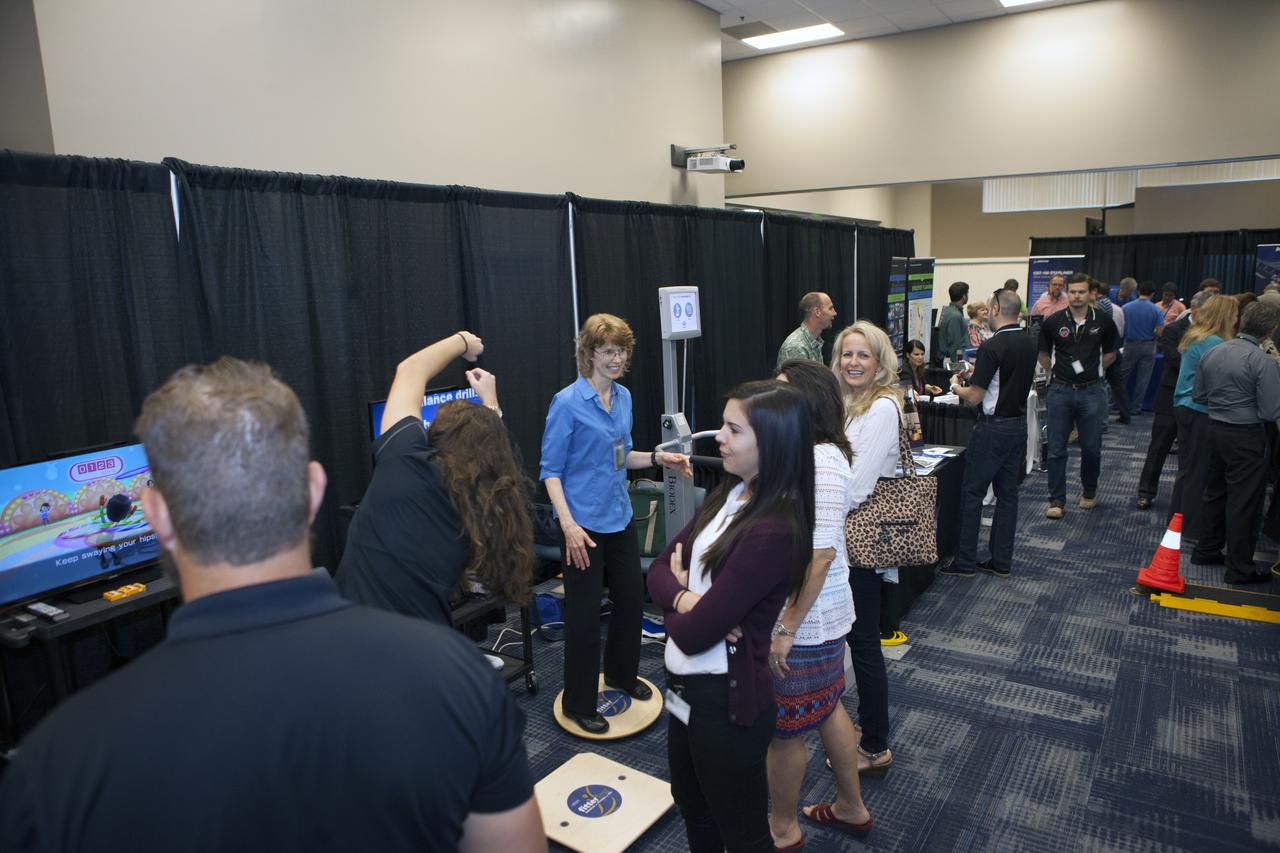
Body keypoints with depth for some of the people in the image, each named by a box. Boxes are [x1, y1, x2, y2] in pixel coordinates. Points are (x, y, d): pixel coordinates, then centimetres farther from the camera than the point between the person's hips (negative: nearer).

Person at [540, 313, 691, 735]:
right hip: (585, 525, -7)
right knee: (585, 613, 2)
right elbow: (551, 470, -14)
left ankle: (622, 674, 41)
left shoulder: (623, 397, 6)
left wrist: (658, 458, 2)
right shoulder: (567, 403, -14)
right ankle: (579, 704, 20)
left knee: (631, 598, 17)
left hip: (619, 518, 7)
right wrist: (568, 524, -23)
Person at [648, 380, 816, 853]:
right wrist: (686, 599, -19)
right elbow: (659, 569, 3)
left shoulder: (772, 532, -28)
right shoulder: (727, 495, 1)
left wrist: (679, 593, -5)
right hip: (687, 688, 9)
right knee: (693, 811, 29)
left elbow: (693, 634, -26)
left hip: (727, 700, -9)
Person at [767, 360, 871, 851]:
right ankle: (851, 807, 44)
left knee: (784, 729, 10)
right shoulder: (805, 452, 4)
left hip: (804, 621, -9)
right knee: (826, 707, 24)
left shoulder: (821, 463, -25)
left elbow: (820, 554, -28)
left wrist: (788, 629, -24)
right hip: (821, 615, 9)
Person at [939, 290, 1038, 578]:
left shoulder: (992, 347, -18)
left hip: (993, 427, -7)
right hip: (1019, 423, 8)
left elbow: (974, 397, -16)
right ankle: (1001, 562, 18)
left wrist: (957, 387, 4)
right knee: (1007, 492, 12)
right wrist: (979, 373, 23)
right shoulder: (1030, 343, 6)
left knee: (973, 492, 1)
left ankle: (965, 562, 7)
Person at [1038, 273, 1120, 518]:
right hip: (1060, 391, 0)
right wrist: (1053, 373, 7)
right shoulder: (1053, 321, -1)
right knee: (1056, 449, 0)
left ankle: (1089, 491, 31)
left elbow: (1110, 353, 14)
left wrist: (1093, 370, 7)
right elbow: (1043, 353, 13)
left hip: (1091, 392, 0)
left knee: (1091, 447, 8)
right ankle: (1057, 501, 7)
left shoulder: (1103, 321, 0)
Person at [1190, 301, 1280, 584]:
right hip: (1246, 437, -6)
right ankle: (1239, 568, 12)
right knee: (1244, 501, 3)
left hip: (1215, 430, 7)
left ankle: (1207, 550, 31)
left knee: (1215, 492, 20)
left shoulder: (1212, 353, 1)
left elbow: (1198, 396, 10)